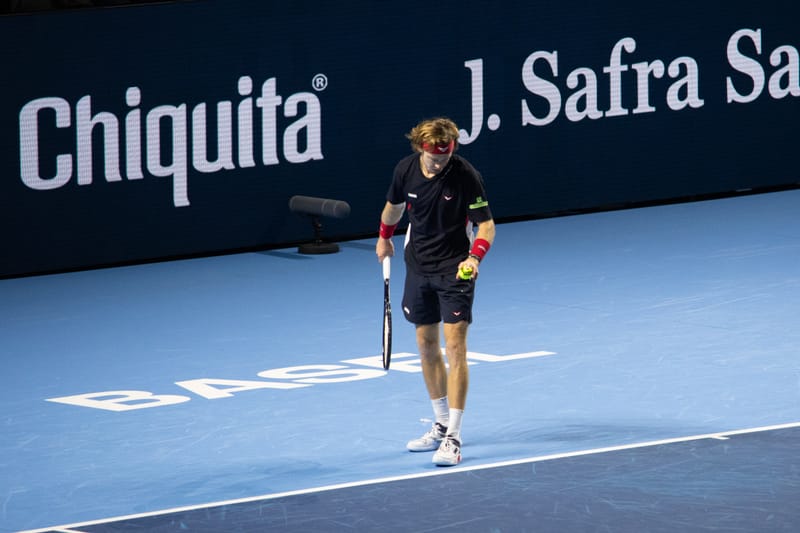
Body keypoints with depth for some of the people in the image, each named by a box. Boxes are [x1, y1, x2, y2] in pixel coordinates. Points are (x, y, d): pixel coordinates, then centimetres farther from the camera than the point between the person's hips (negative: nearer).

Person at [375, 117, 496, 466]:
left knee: (454, 345, -12)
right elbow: (394, 205, 16)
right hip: (419, 266, 5)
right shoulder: (405, 170, -6)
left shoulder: (466, 176, -20)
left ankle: (453, 438, -14)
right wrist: (384, 237, 29)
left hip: (454, 268, -5)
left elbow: (486, 225, -17)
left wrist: (474, 257, -33)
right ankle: (442, 426, 24)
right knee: (426, 345, 11)